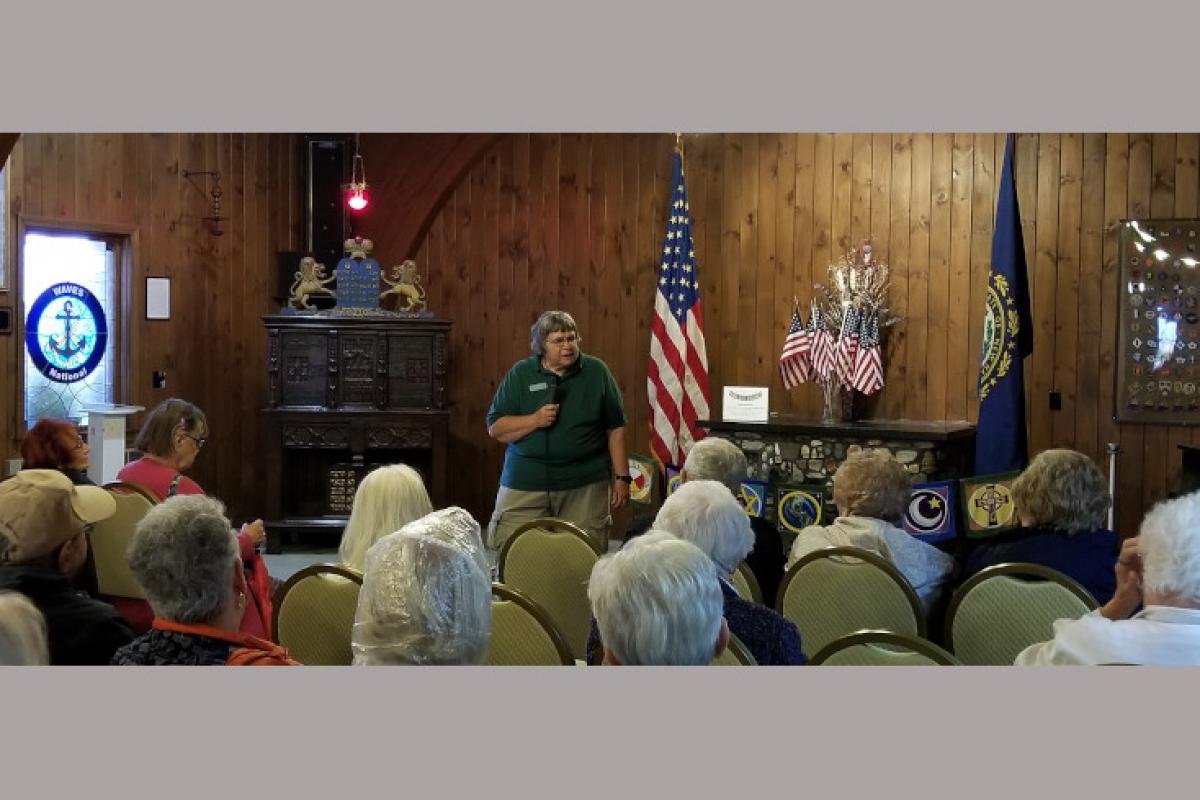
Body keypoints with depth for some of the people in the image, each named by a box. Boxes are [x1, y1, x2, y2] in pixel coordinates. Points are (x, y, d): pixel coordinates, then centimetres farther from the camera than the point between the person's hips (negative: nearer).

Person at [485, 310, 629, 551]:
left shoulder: (596, 371, 4)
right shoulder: (520, 374, 4)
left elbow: (615, 430, 6)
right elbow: (495, 428, 1)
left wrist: (622, 477, 1)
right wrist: (535, 420, -13)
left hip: (585, 485, 0)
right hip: (525, 484, 0)